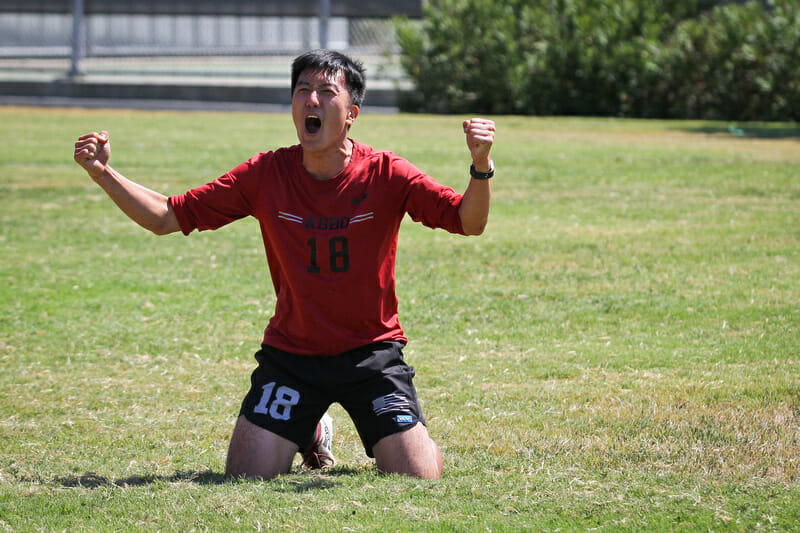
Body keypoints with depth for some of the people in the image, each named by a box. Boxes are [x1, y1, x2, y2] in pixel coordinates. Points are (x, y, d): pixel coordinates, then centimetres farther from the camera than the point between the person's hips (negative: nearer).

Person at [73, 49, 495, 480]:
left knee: (419, 476, -14)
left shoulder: (386, 174, -10)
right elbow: (165, 218, -2)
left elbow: (469, 223, -16)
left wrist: (480, 168, -36)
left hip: (372, 353, -1)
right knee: (247, 476, -12)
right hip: (290, 354, 1)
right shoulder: (266, 174, -6)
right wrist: (103, 174, -14)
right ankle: (309, 433, 23)